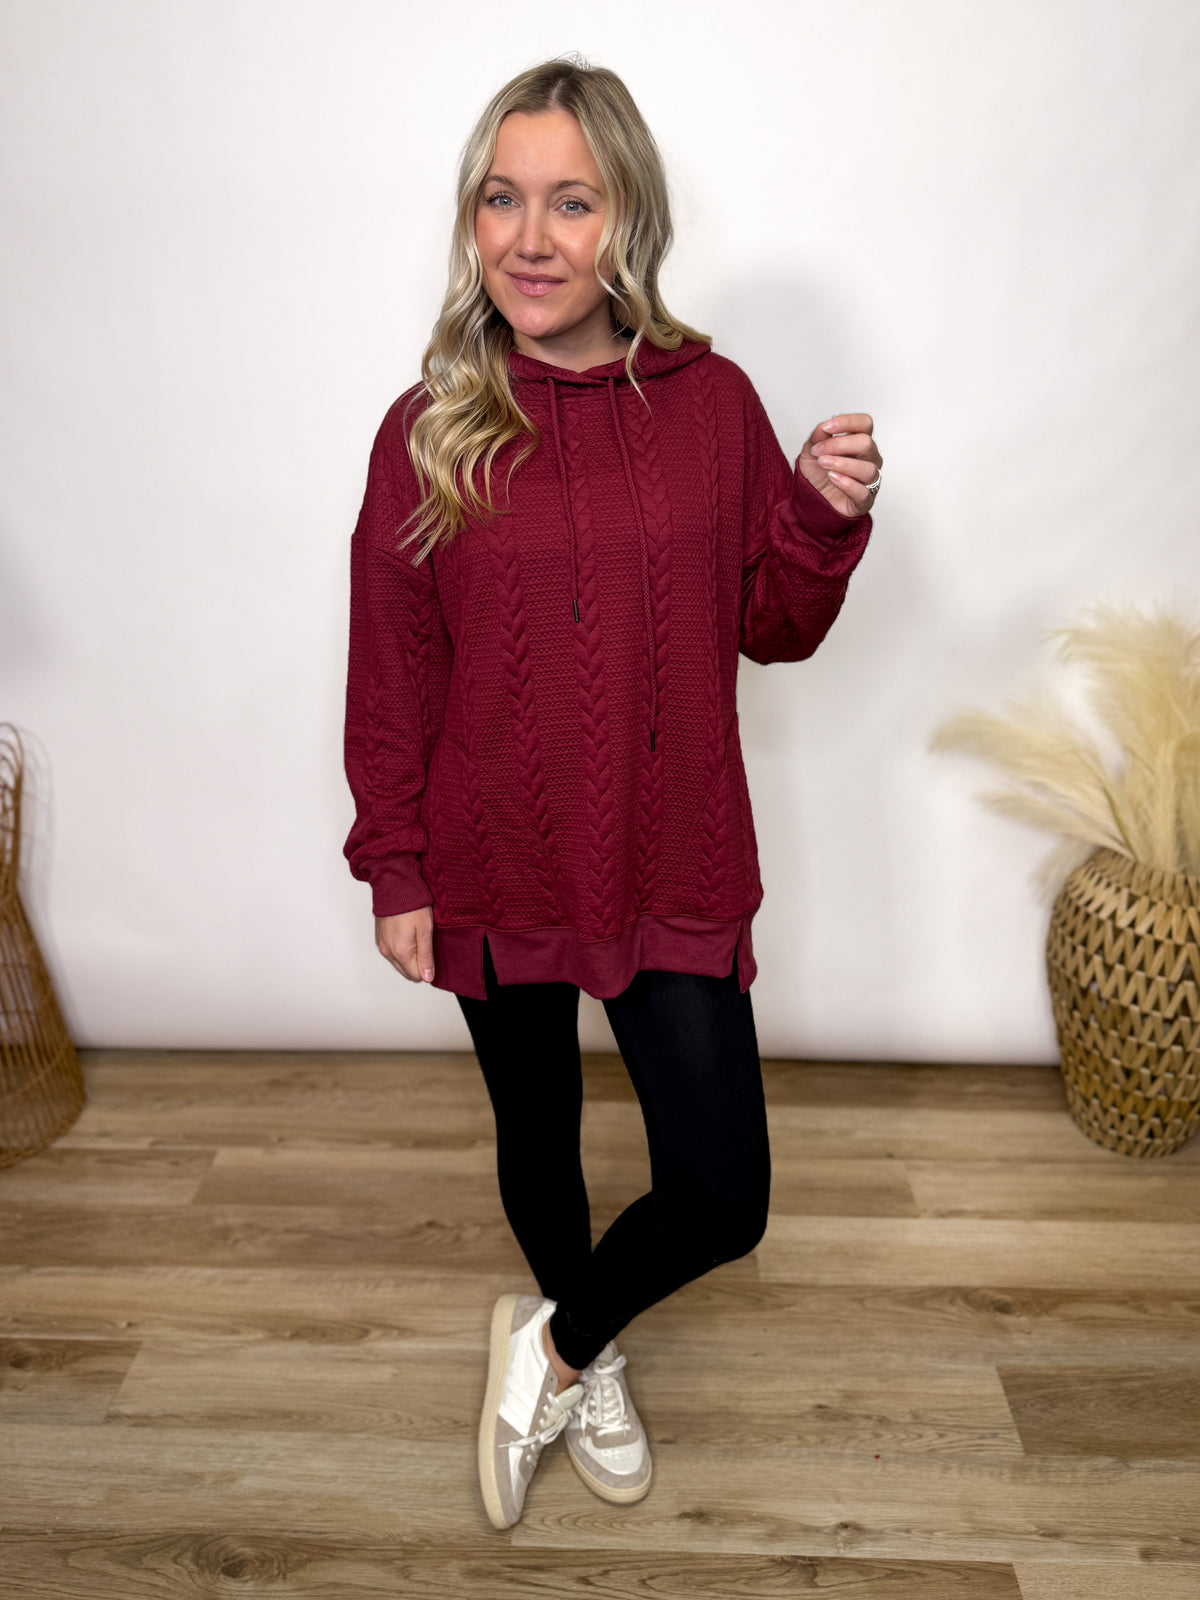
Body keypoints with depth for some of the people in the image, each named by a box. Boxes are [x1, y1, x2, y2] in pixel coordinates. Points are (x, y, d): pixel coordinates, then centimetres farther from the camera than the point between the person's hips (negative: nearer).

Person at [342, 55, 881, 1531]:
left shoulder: (713, 403, -3)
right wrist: (395, 872, 0)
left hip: (674, 866, 1)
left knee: (721, 1200, 2)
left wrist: (828, 519, -14)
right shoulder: (429, 429, -5)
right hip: (497, 868, 0)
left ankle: (552, 1343, 34)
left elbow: (773, 630, 5)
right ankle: (591, 1365, 51)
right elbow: (390, 676, 0)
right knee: (537, 1136, 20)